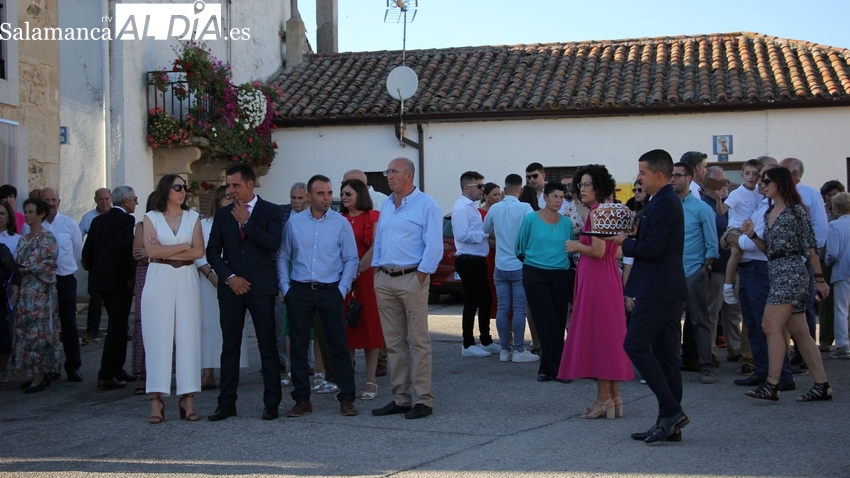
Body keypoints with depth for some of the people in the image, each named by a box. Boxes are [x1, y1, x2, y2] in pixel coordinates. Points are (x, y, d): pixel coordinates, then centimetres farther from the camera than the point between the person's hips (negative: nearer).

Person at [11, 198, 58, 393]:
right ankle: (38, 374, 11)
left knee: (37, 331, -7)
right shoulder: (24, 239, 15)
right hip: (25, 291, 7)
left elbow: (49, 264, -13)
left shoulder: (47, 238, -7)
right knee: (25, 331, 6)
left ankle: (40, 375, -2)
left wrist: (26, 269, -12)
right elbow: (19, 263, 18)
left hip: (40, 291, -7)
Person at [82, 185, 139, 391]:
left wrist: (94, 272, 15)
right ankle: (106, 376, -4)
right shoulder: (126, 220, -11)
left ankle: (117, 370, 24)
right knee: (117, 327, -3)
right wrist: (130, 276, -14)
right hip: (120, 281, -8)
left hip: (100, 279, 8)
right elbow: (125, 249, -23)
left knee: (118, 325, 19)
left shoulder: (98, 220, 11)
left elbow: (87, 252, 9)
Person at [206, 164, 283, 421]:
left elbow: (274, 244, -12)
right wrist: (230, 278, -4)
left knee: (268, 346, 0)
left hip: (261, 287, -3)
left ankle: (271, 402, 5)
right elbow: (212, 251, 8)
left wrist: (246, 222, -12)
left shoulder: (269, 211, 2)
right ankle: (227, 403, 10)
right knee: (230, 346, 5)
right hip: (231, 286, 3)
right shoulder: (222, 214, 12)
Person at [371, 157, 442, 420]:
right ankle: (400, 398, 15)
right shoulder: (386, 206, 17)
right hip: (385, 280, 7)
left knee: (418, 341, -4)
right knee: (394, 342, 9)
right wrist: (377, 271, 11)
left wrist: (420, 278, -14)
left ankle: (423, 400, 0)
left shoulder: (425, 204, -5)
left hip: (411, 278, -7)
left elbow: (434, 246, -10)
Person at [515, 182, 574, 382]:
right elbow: (520, 247, 6)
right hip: (535, 275, -3)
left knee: (558, 322, 2)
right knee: (548, 323, -6)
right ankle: (558, 368, -2)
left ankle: (547, 369, 13)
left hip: (559, 276, 3)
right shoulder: (531, 219, -3)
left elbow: (570, 249, 14)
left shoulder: (566, 222, 5)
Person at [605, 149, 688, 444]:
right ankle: (669, 423, 14)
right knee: (665, 353, 10)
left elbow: (653, 248, -21)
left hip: (657, 289, -11)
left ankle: (671, 411, -9)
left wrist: (625, 243, -6)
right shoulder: (667, 201, 17)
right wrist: (630, 240, 4)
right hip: (669, 288, 11)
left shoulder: (663, 204, -15)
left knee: (635, 344, -9)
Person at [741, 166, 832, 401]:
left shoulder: (796, 210, -6)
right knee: (800, 332, 6)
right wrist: (752, 235, 1)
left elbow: (810, 247, -6)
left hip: (791, 272, -8)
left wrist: (819, 279, -5)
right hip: (776, 272, 8)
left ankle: (772, 384, -16)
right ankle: (822, 384, 7)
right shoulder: (769, 213, 17)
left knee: (771, 326, -15)